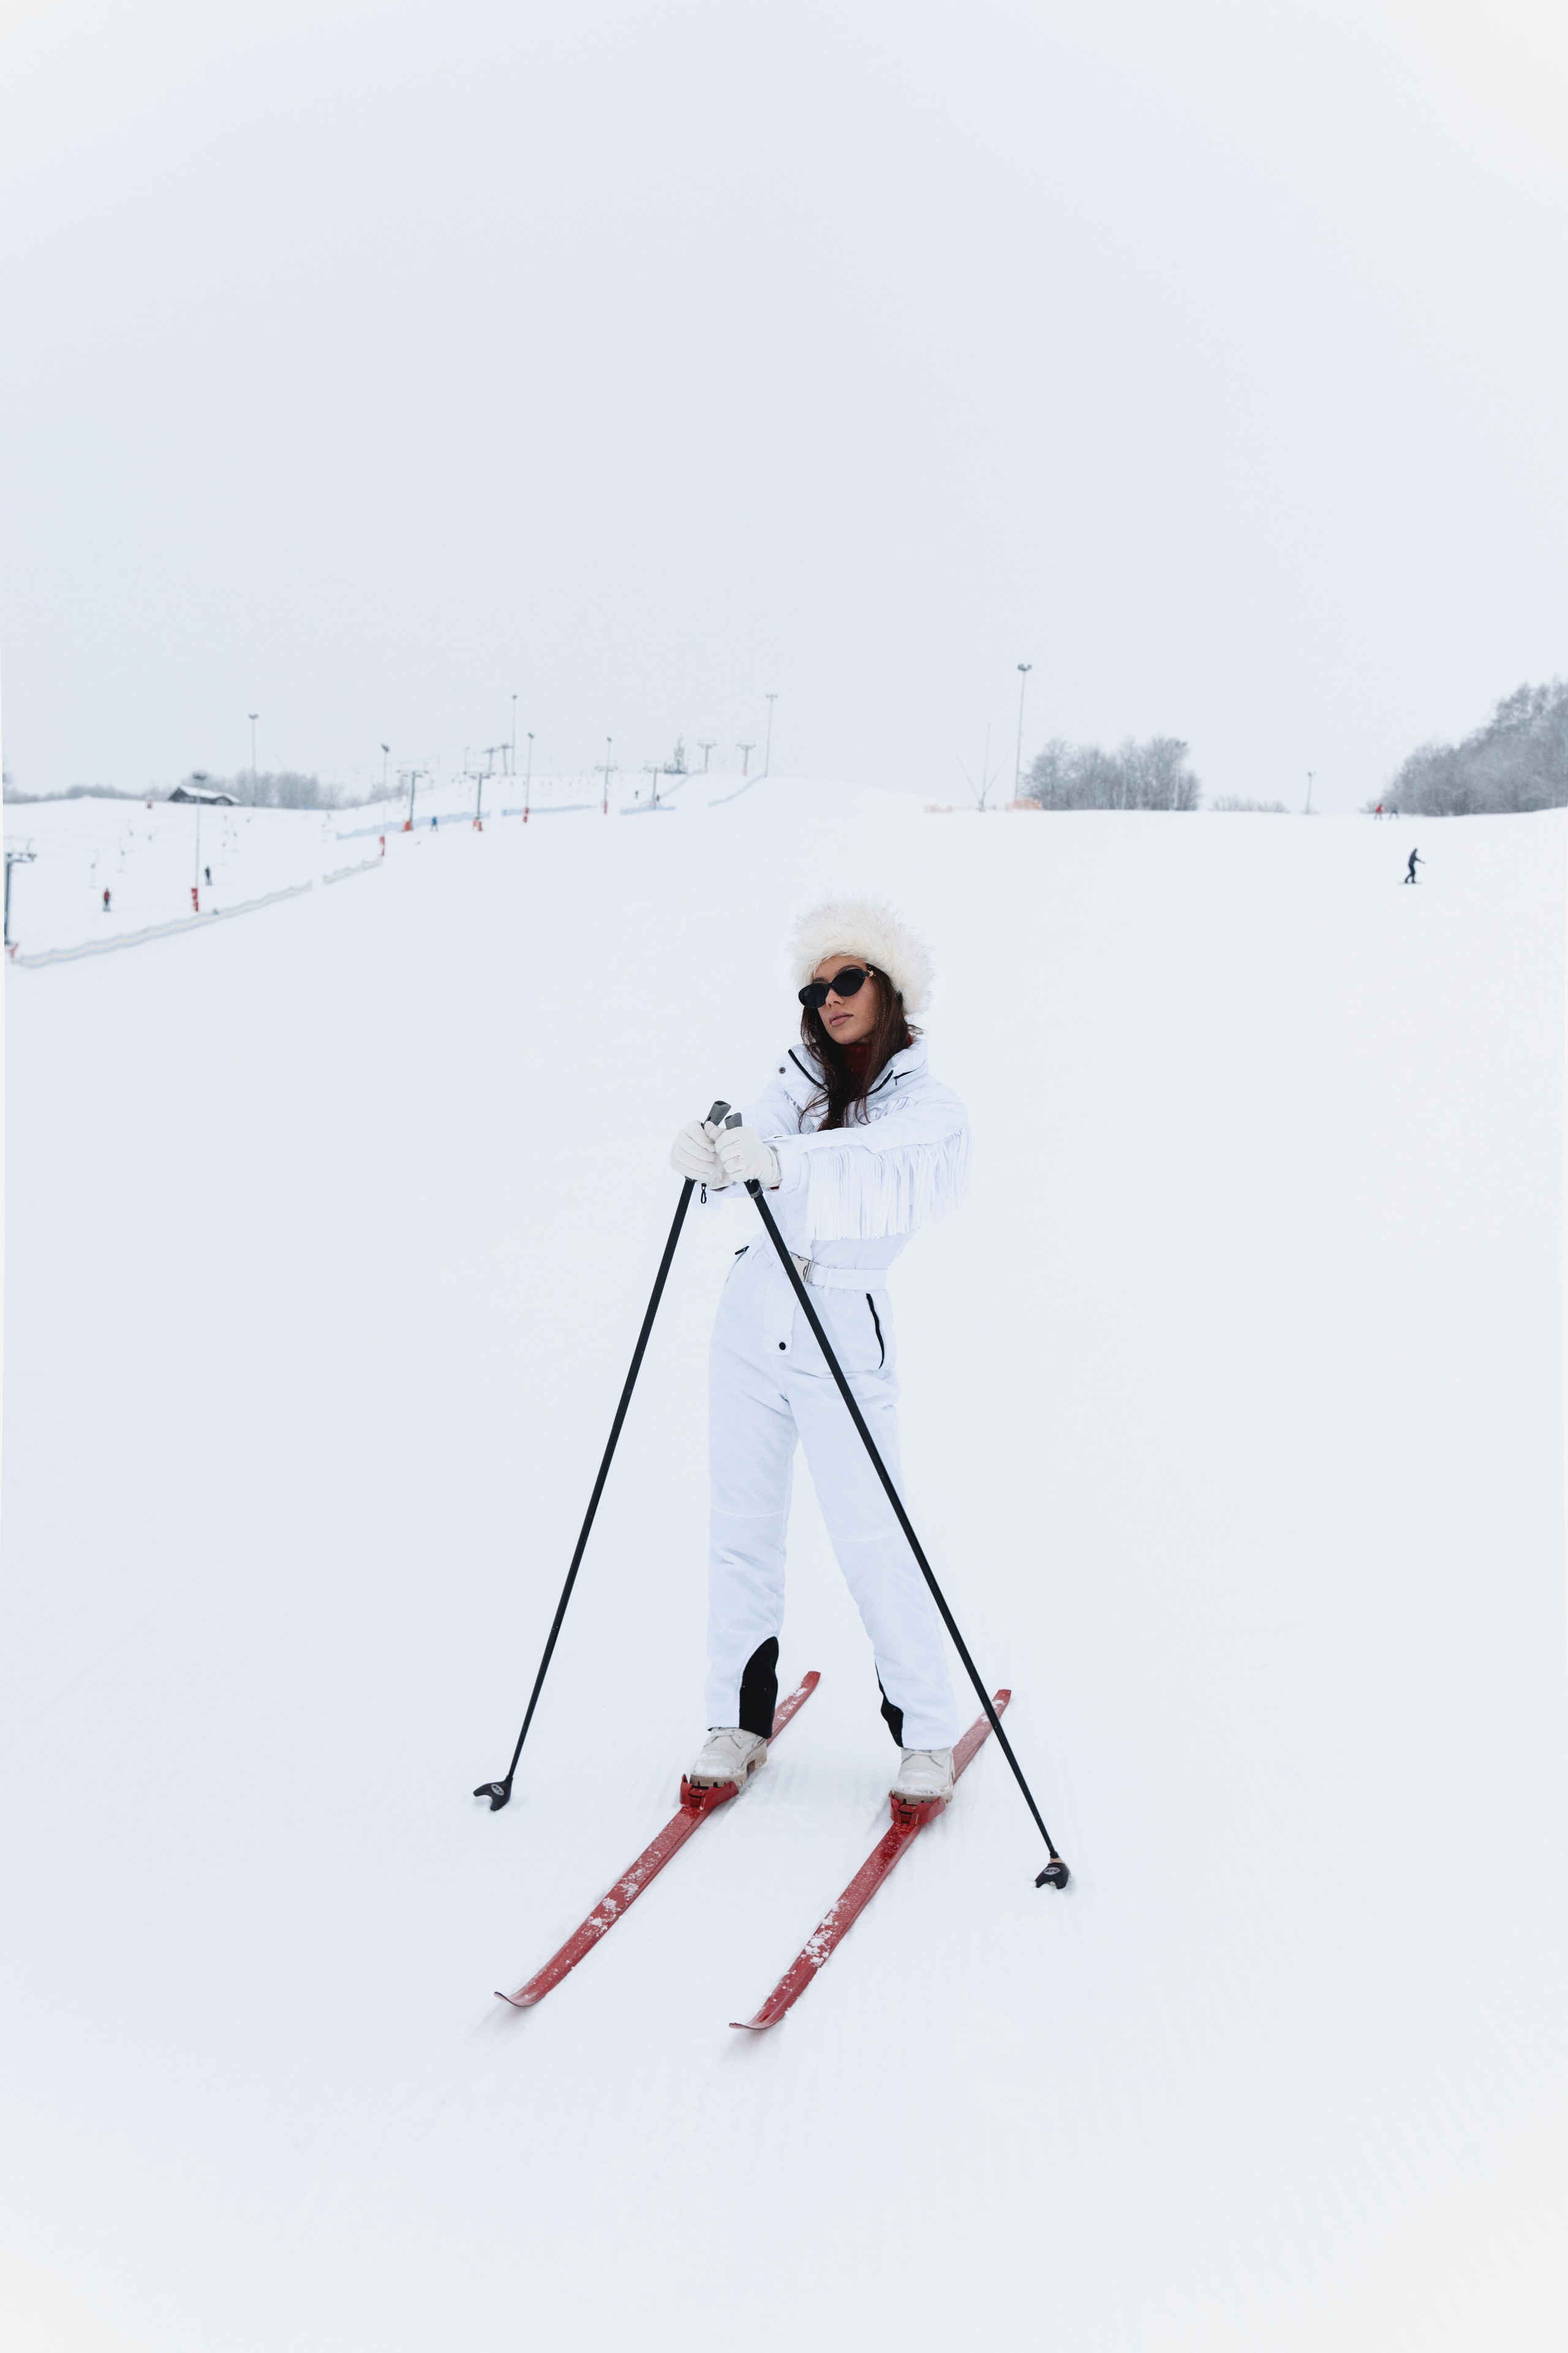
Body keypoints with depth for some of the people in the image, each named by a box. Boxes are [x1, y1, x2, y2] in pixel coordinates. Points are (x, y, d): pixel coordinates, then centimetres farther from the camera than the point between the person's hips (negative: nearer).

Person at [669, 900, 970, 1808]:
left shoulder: (934, 1111, -4)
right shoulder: (800, 1077, 7)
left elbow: (878, 1179, -26)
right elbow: (759, 1146, -12)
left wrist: (780, 1162, -44)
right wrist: (716, 1154, -36)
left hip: (846, 1333, -4)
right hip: (753, 1316, 4)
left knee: (873, 1543, -5)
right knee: (743, 1527, 8)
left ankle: (928, 1732, 10)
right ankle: (742, 1715, 21)